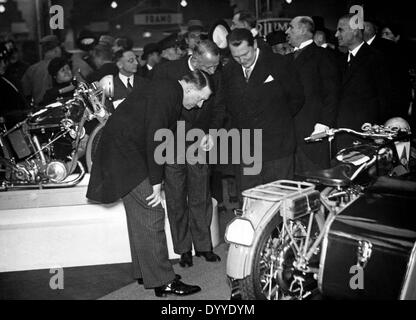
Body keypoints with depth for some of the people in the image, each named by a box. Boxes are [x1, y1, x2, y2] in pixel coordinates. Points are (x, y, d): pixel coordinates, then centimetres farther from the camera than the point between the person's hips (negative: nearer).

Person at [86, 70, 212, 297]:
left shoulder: (169, 92, 11)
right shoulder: (165, 93, -20)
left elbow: (158, 136, 15)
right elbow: (154, 139, -24)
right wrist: (156, 183, -20)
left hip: (127, 154, 11)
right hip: (124, 155, -11)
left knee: (140, 217, 15)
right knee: (152, 215, -10)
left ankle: (144, 271, 25)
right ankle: (162, 281, -4)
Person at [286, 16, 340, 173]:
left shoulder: (322, 56, -3)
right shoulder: (292, 57, 19)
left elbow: (331, 93, -8)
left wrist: (324, 124, -16)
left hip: (313, 130, -6)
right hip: (291, 130, 7)